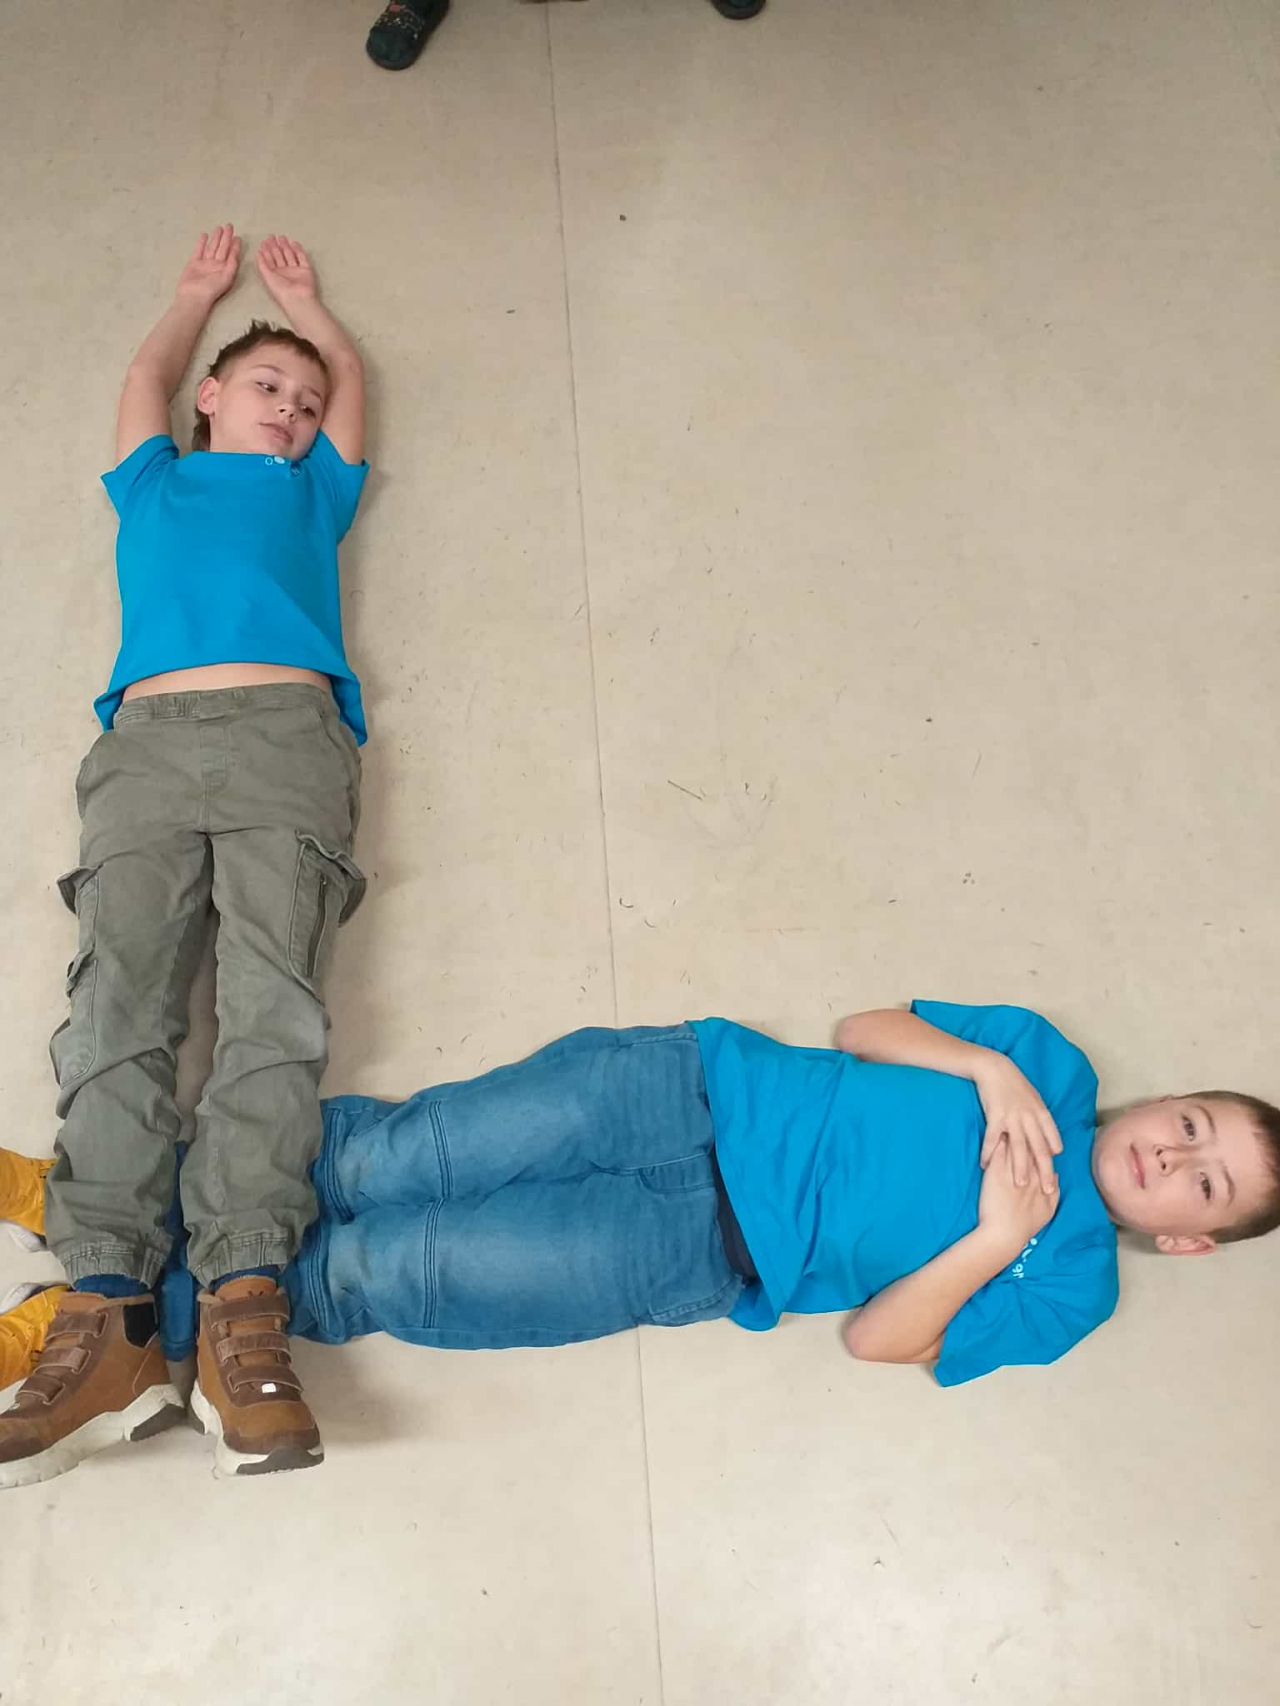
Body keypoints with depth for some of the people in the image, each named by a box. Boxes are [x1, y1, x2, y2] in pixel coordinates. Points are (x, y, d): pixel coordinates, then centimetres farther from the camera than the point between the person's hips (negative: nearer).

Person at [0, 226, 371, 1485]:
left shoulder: (311, 490, 35)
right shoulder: (154, 484, 35)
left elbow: (350, 374, 46)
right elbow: (148, 373, 48)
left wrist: (295, 289, 64)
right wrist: (203, 287, 65)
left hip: (287, 731, -1)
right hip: (147, 741, 1)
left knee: (272, 998, -21)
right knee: (118, 1002, -18)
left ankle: (242, 1310, -33)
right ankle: (108, 1316, -28)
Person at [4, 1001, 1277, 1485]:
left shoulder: (1067, 1286, 4)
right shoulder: (1051, 1065, 9)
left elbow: (875, 1339, -2)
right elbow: (864, 1028, 10)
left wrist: (995, 1241, -16)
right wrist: (987, 1066, -8)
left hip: (704, 1253, -1)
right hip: (703, 1091, 2)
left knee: (373, 1273, -13)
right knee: (386, 1161, -14)